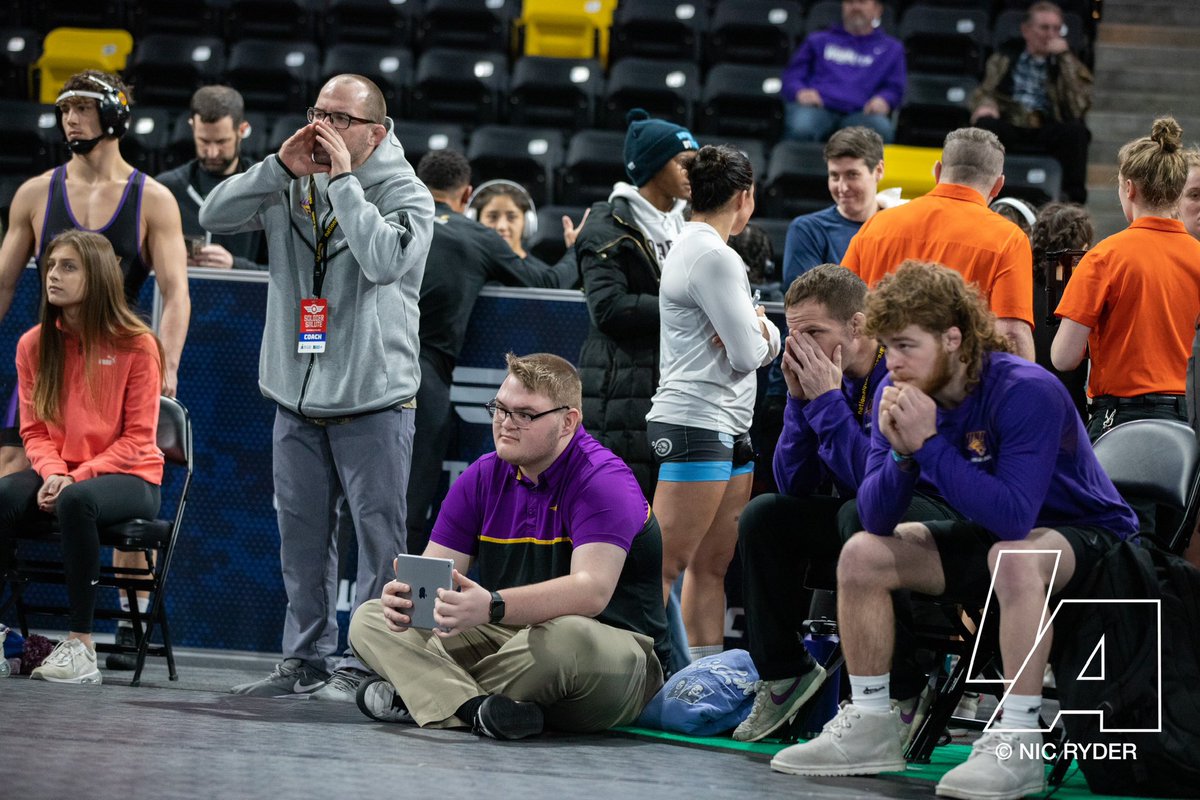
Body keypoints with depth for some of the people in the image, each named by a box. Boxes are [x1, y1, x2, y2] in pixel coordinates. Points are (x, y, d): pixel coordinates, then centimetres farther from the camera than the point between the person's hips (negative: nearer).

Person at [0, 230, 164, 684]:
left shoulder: (136, 345, -5)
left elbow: (138, 438, -6)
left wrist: (78, 476, -18)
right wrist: (52, 473, -14)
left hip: (127, 477, -4)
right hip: (58, 472, 4)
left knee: (75, 501, -39)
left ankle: (80, 643, -37)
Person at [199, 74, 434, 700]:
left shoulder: (406, 194, -4)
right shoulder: (292, 188, 9)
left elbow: (385, 260, -23)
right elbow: (215, 216, 0)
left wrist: (343, 181, -17)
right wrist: (280, 167, -9)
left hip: (373, 402, -5)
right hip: (297, 401, 5)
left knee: (378, 538, -6)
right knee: (302, 537, 10)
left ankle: (366, 662, -1)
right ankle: (307, 659, 18)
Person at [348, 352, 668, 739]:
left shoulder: (604, 481, -16)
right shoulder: (482, 478, 6)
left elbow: (592, 590, -29)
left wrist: (493, 606, -44)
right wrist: (406, 594, -25)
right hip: (507, 637, 7)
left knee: (568, 636, -42)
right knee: (370, 619, -4)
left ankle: (425, 695, -23)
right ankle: (473, 708, -30)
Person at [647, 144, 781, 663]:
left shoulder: (692, 248, 18)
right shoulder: (713, 257, -12)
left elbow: (769, 345, 18)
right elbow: (748, 355, -16)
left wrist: (755, 329, -4)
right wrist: (753, 331, 6)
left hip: (728, 429, 10)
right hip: (695, 424, -10)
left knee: (712, 566, 8)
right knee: (667, 565, -12)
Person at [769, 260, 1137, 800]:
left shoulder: (1026, 392, -29)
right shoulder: (897, 393, -8)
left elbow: (1013, 517, -39)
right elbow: (876, 521, -10)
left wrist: (929, 444, -38)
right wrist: (901, 453, -28)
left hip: (1088, 537, -8)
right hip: (991, 536, 8)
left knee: (1014, 557, -39)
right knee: (862, 555, -3)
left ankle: (1017, 744, -35)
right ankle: (870, 725, 5)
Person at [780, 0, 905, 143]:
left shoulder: (891, 48, 27)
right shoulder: (818, 41, 29)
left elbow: (895, 88, 17)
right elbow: (792, 76, 20)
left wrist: (883, 100, -8)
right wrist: (800, 92, -5)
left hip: (860, 113, 0)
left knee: (881, 128, -38)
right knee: (801, 127, -38)